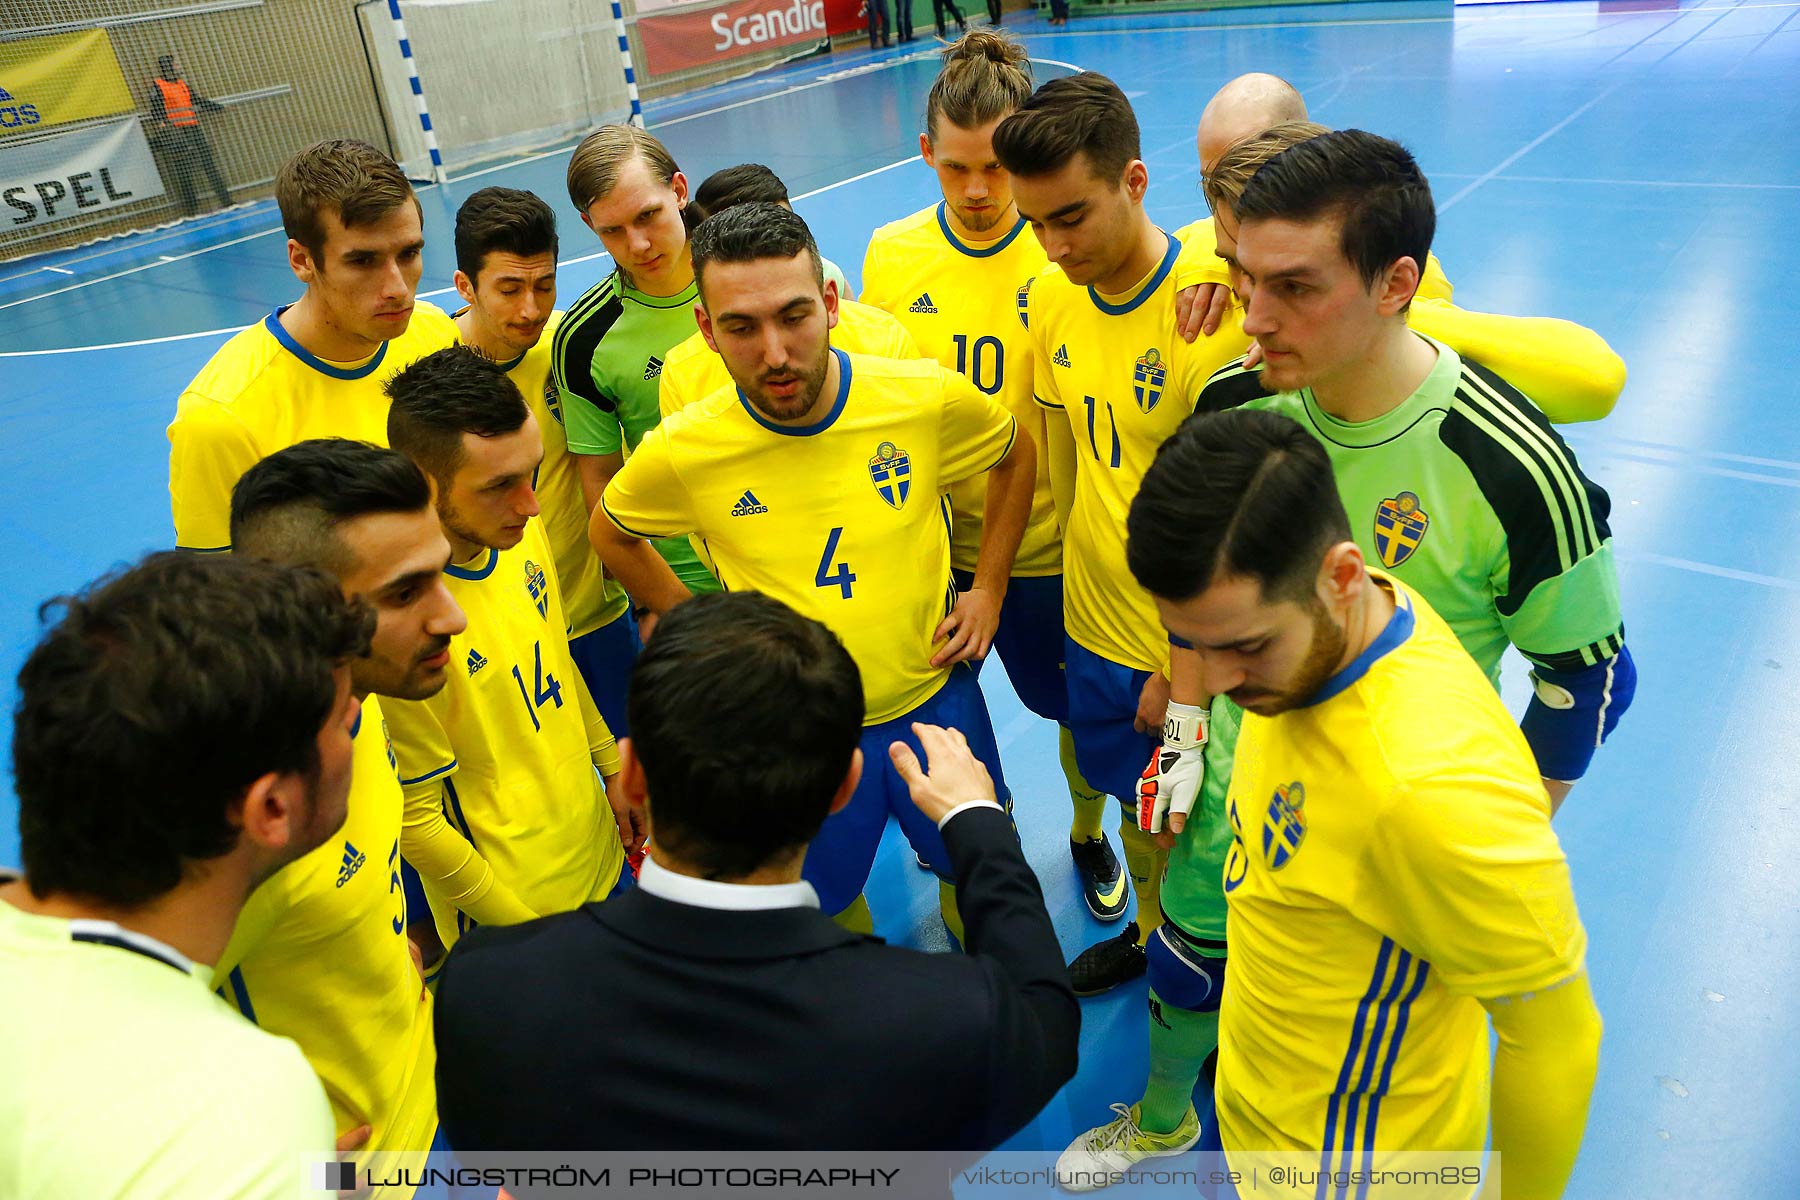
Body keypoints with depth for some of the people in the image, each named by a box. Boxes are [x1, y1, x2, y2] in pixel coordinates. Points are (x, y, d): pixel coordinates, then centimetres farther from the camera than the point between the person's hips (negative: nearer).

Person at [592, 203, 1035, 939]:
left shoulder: (928, 399, -19)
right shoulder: (680, 452, -20)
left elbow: (1016, 456, 4)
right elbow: (610, 533, 3)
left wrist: (989, 590, 0)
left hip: (935, 696, 1)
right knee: (828, 905, 22)